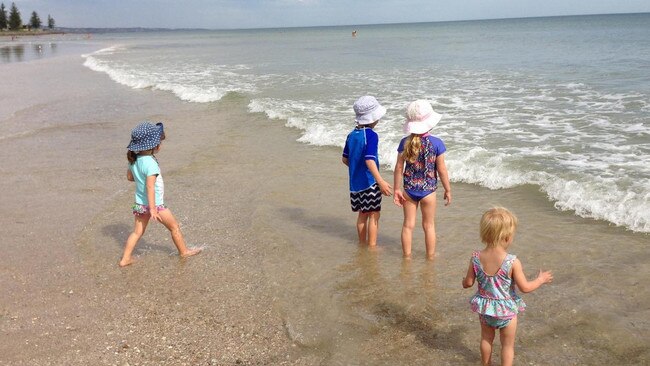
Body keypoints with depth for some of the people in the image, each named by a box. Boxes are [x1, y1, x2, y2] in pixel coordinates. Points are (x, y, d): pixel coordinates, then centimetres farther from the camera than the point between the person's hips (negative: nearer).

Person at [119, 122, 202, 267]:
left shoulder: (133, 160, -1)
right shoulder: (150, 163, -26)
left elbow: (129, 177, 14)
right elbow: (150, 187, -29)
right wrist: (152, 209, -27)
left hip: (140, 204, 7)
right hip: (154, 204, -7)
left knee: (137, 232, 16)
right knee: (174, 227, 13)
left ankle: (125, 259, 15)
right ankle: (184, 251, 28)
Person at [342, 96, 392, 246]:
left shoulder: (351, 135, 6)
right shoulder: (371, 135, -17)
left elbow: (345, 159, 12)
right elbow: (369, 160, -27)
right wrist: (381, 181, -31)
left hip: (355, 182, 7)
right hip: (369, 182, -7)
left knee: (362, 214, 19)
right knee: (374, 215, 4)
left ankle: (362, 243, 28)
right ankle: (372, 245, 8)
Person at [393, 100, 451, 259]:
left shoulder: (405, 142, -6)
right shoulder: (436, 143, -13)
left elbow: (399, 168, -3)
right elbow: (442, 170, -8)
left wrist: (397, 189, 6)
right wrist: (448, 190, 4)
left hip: (409, 189, 2)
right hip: (428, 190, -2)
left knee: (408, 225, 14)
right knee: (429, 225, 14)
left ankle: (407, 256, 24)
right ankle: (430, 256, 27)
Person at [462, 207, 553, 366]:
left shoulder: (476, 258, -16)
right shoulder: (512, 262, -27)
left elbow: (468, 283, -7)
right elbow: (525, 287, -19)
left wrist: (464, 282, 17)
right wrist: (541, 279, -1)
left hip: (485, 308, 4)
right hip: (506, 311, -4)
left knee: (486, 338, 27)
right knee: (508, 344, 18)